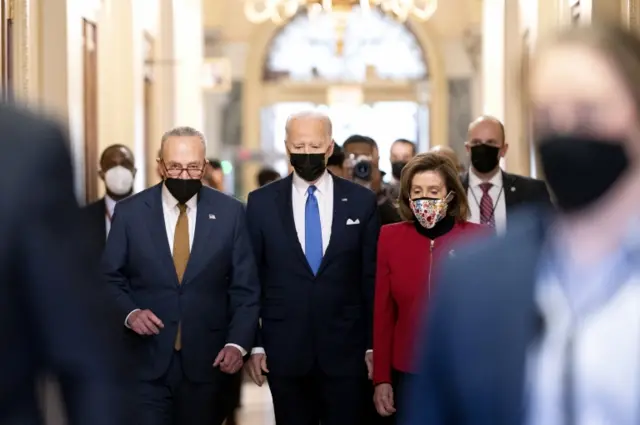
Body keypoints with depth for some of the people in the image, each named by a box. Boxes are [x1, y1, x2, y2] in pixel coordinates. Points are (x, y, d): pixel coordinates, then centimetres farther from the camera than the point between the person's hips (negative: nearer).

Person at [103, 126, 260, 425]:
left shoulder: (230, 213, 1)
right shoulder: (129, 212, 0)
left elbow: (246, 288, 2)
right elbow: (110, 278, 4)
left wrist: (238, 343, -10)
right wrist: (129, 312, -15)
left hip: (208, 362, 1)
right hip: (146, 363, -1)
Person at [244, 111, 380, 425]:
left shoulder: (362, 201, 2)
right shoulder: (261, 202, 2)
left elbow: (372, 278, 4)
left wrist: (374, 344, 2)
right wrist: (253, 343, 0)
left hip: (346, 350, 0)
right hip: (284, 350, 0)